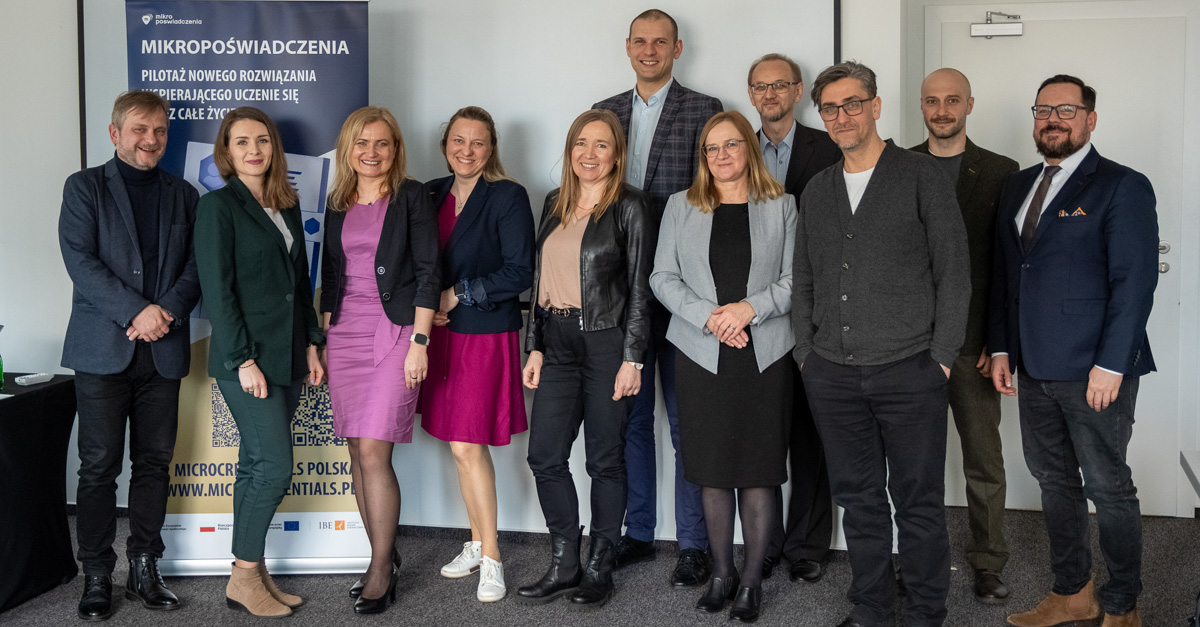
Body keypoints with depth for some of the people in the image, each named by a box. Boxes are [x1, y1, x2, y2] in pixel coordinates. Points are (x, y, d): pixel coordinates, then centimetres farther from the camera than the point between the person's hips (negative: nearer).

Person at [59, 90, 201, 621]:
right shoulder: (85, 187, 4)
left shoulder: (182, 195, 14)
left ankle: (144, 569, 16)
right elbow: (80, 261, -7)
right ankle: (97, 575, 11)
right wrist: (137, 311, -16)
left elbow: (196, 265, 7)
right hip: (103, 349, -3)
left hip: (163, 350, 3)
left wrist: (168, 311, -11)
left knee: (155, 463, 6)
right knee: (99, 466, 1)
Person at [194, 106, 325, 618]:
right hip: (247, 357, -7)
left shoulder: (285, 205, 14)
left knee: (257, 465, 12)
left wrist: (311, 344, 12)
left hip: (287, 356, 7)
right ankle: (243, 579, 7)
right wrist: (243, 360, -16)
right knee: (275, 465, -7)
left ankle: (254, 573, 19)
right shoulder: (217, 206, -6)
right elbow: (216, 290, -12)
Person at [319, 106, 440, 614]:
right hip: (346, 333, 6)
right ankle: (383, 557, 21)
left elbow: (428, 271, -6)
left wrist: (419, 341, -13)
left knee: (373, 453, -11)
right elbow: (331, 274, 18)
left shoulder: (411, 196, -2)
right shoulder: (338, 203, 13)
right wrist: (325, 340, 13)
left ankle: (382, 567, 3)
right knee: (358, 455, 7)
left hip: (395, 332, -5)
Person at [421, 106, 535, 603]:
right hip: (441, 334, 6)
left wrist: (458, 294, -12)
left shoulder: (508, 197, -7)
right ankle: (478, 543, 25)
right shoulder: (432, 194, 11)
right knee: (464, 446, 11)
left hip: (485, 335, -6)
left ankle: (490, 559, 5)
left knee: (467, 445, -7)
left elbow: (520, 272, -12)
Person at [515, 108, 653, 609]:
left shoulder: (628, 207, -4)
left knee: (605, 459, 4)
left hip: (606, 341, -5)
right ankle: (564, 564, 19)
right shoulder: (555, 204, 12)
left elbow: (639, 287, -6)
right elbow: (542, 278, 14)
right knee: (544, 455, 4)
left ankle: (600, 568, 18)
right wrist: (535, 346, 9)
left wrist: (631, 359, -11)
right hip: (558, 341, 5)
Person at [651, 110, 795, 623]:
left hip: (764, 355, -1)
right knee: (712, 470, 6)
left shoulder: (781, 206, 7)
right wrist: (709, 316, -10)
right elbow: (663, 278, 4)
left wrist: (750, 308, -13)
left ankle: (751, 580, 13)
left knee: (758, 470, 0)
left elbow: (795, 280, 2)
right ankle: (722, 573, 21)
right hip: (701, 355, 1)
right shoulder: (681, 206, 10)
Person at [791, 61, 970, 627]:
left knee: (918, 499, 4)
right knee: (858, 497, 12)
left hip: (909, 372, -4)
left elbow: (954, 273, -3)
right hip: (832, 375, 4)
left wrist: (941, 357, -7)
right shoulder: (817, 190, 14)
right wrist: (806, 355, 9)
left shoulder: (921, 176, 0)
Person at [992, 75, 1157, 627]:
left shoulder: (1122, 187, -5)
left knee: (1109, 489, 5)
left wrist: (1111, 364, -16)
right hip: (1035, 370, 6)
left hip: (1095, 373, -6)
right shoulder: (1017, 187, 13)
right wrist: (1001, 348, 10)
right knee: (1054, 482, 15)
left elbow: (1134, 282, -11)